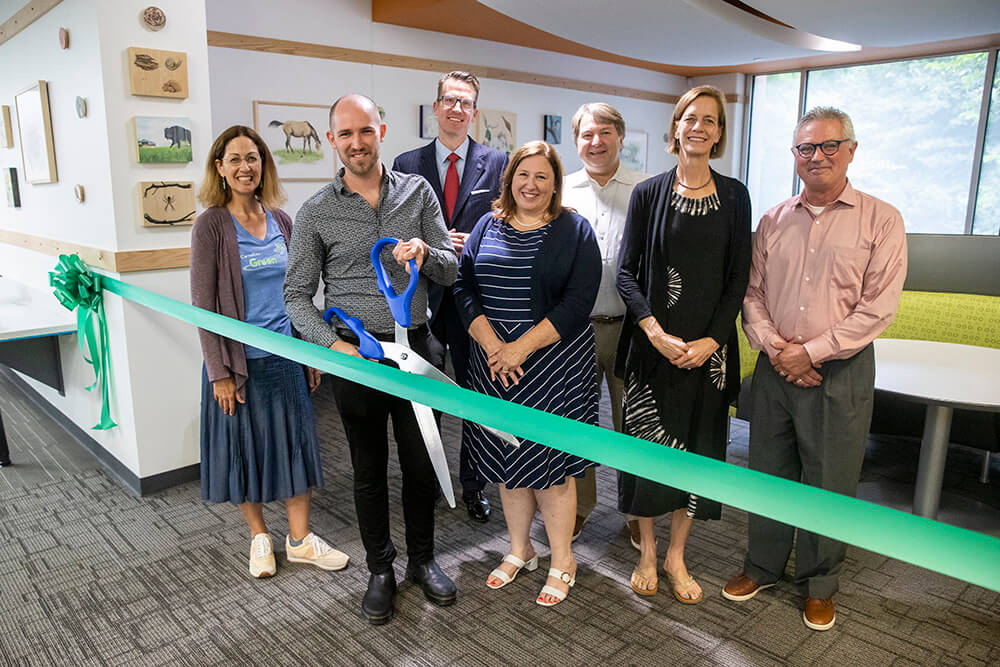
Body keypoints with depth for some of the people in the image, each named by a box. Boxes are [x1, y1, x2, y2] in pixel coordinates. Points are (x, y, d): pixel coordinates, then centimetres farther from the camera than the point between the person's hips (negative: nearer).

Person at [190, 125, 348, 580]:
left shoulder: (279, 219, 5)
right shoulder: (212, 224, -9)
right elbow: (203, 303, -10)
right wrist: (219, 372, -13)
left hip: (285, 354, 4)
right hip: (240, 358, -4)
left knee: (297, 443, 9)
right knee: (245, 448, 10)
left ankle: (300, 538, 24)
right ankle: (259, 536, 30)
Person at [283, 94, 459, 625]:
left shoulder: (418, 192, 3)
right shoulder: (316, 212, -2)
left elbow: (450, 271, 3)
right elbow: (297, 296, 0)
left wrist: (425, 253, -20)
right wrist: (332, 345, -15)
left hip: (415, 347, 1)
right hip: (354, 354, -1)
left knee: (422, 461, 11)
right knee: (369, 468, 12)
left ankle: (422, 558, 34)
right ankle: (380, 569, 31)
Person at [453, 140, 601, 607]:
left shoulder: (574, 231, -1)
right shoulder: (487, 227, 9)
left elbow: (578, 302, -10)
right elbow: (464, 289, 3)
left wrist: (521, 348, -16)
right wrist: (492, 345, -11)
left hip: (554, 367, -3)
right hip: (493, 365, 4)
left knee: (550, 462, 2)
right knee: (507, 460, 12)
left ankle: (562, 562, 21)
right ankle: (519, 550, 31)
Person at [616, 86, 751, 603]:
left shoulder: (733, 195, 5)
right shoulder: (648, 192, 2)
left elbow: (738, 277, 2)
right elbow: (626, 272, -2)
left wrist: (710, 340, -10)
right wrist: (655, 332, -14)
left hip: (708, 347, 1)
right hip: (652, 344, -1)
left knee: (697, 448, 8)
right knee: (647, 444, 5)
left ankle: (676, 555, 27)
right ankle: (647, 551, 25)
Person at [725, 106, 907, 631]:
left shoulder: (881, 220, -3)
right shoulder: (773, 221, 8)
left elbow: (878, 306, -10)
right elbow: (751, 293, 6)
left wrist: (812, 352, -14)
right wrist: (773, 346, -9)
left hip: (840, 371, -3)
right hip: (775, 368, 3)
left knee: (829, 483, 8)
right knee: (767, 472, 13)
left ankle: (819, 585, 29)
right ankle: (763, 567, 33)